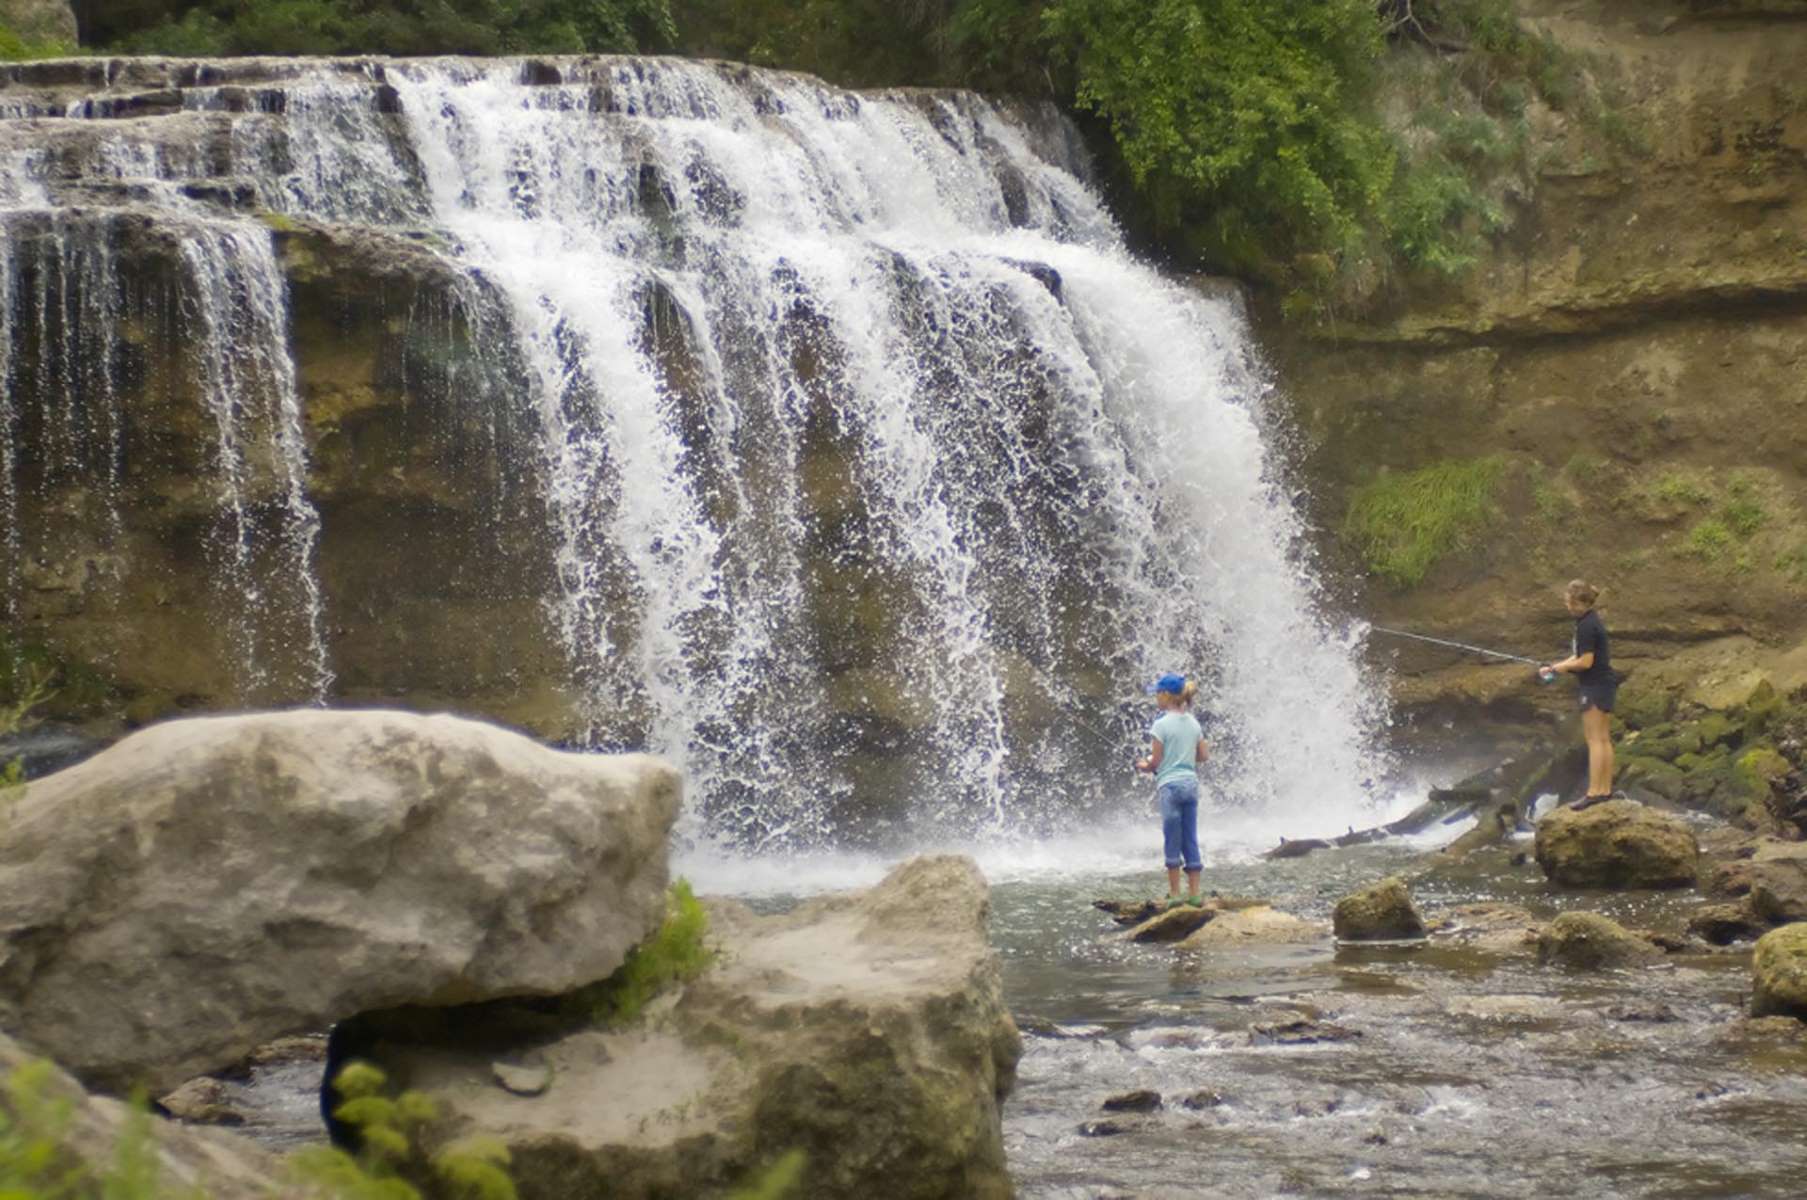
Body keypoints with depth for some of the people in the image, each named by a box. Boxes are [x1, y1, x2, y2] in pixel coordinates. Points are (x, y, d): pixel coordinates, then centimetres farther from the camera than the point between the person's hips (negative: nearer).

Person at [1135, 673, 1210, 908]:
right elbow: (1203, 755, 11)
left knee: (1172, 842, 1)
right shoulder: (1193, 723, 8)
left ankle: (1174, 894, 3)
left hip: (1170, 785, -6)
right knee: (1191, 841, 9)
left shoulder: (1162, 725, -11)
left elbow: (1155, 761, -10)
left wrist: (1144, 766, 11)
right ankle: (1194, 893, 10)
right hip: (1191, 783, 6)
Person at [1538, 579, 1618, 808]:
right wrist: (1556, 668, 8)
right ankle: (1605, 789, 15)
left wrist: (1560, 667, -6)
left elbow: (1585, 661, -20)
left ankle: (1594, 792, -9)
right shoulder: (1593, 621, 12)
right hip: (1605, 684, 10)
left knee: (1595, 739, -9)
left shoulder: (1586, 626, -19)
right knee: (1603, 739, 12)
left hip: (1595, 686, -10)